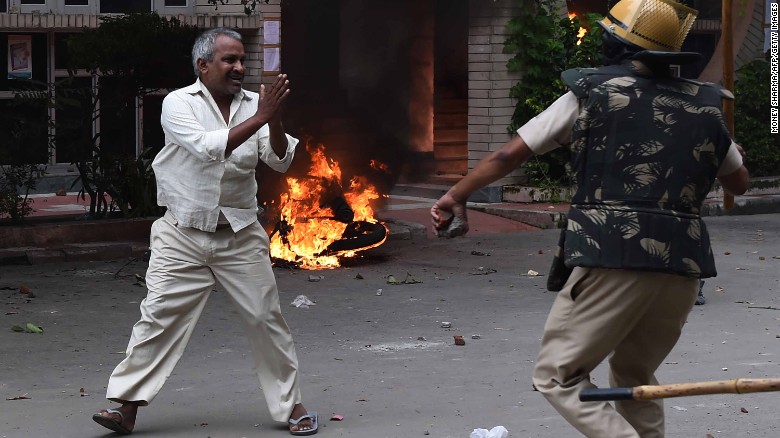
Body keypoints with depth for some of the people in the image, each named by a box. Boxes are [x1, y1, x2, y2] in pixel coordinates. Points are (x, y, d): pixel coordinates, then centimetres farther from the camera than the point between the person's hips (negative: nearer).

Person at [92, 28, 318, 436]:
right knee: (159, 316, -6)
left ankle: (291, 403, 16)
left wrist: (275, 120, -23)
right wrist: (260, 118, -26)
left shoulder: (254, 103, 3)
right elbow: (208, 147, -23)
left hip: (240, 236, 3)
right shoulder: (179, 104, -7)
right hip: (183, 234, -3)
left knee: (266, 318, 4)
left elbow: (280, 161, -5)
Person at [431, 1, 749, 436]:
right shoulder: (706, 106, 14)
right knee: (635, 378, 23)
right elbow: (739, 184, 27)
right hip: (683, 269, 5)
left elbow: (509, 155, 5)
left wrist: (457, 196, 18)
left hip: (611, 260, -5)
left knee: (558, 377, 3)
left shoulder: (590, 93, 3)